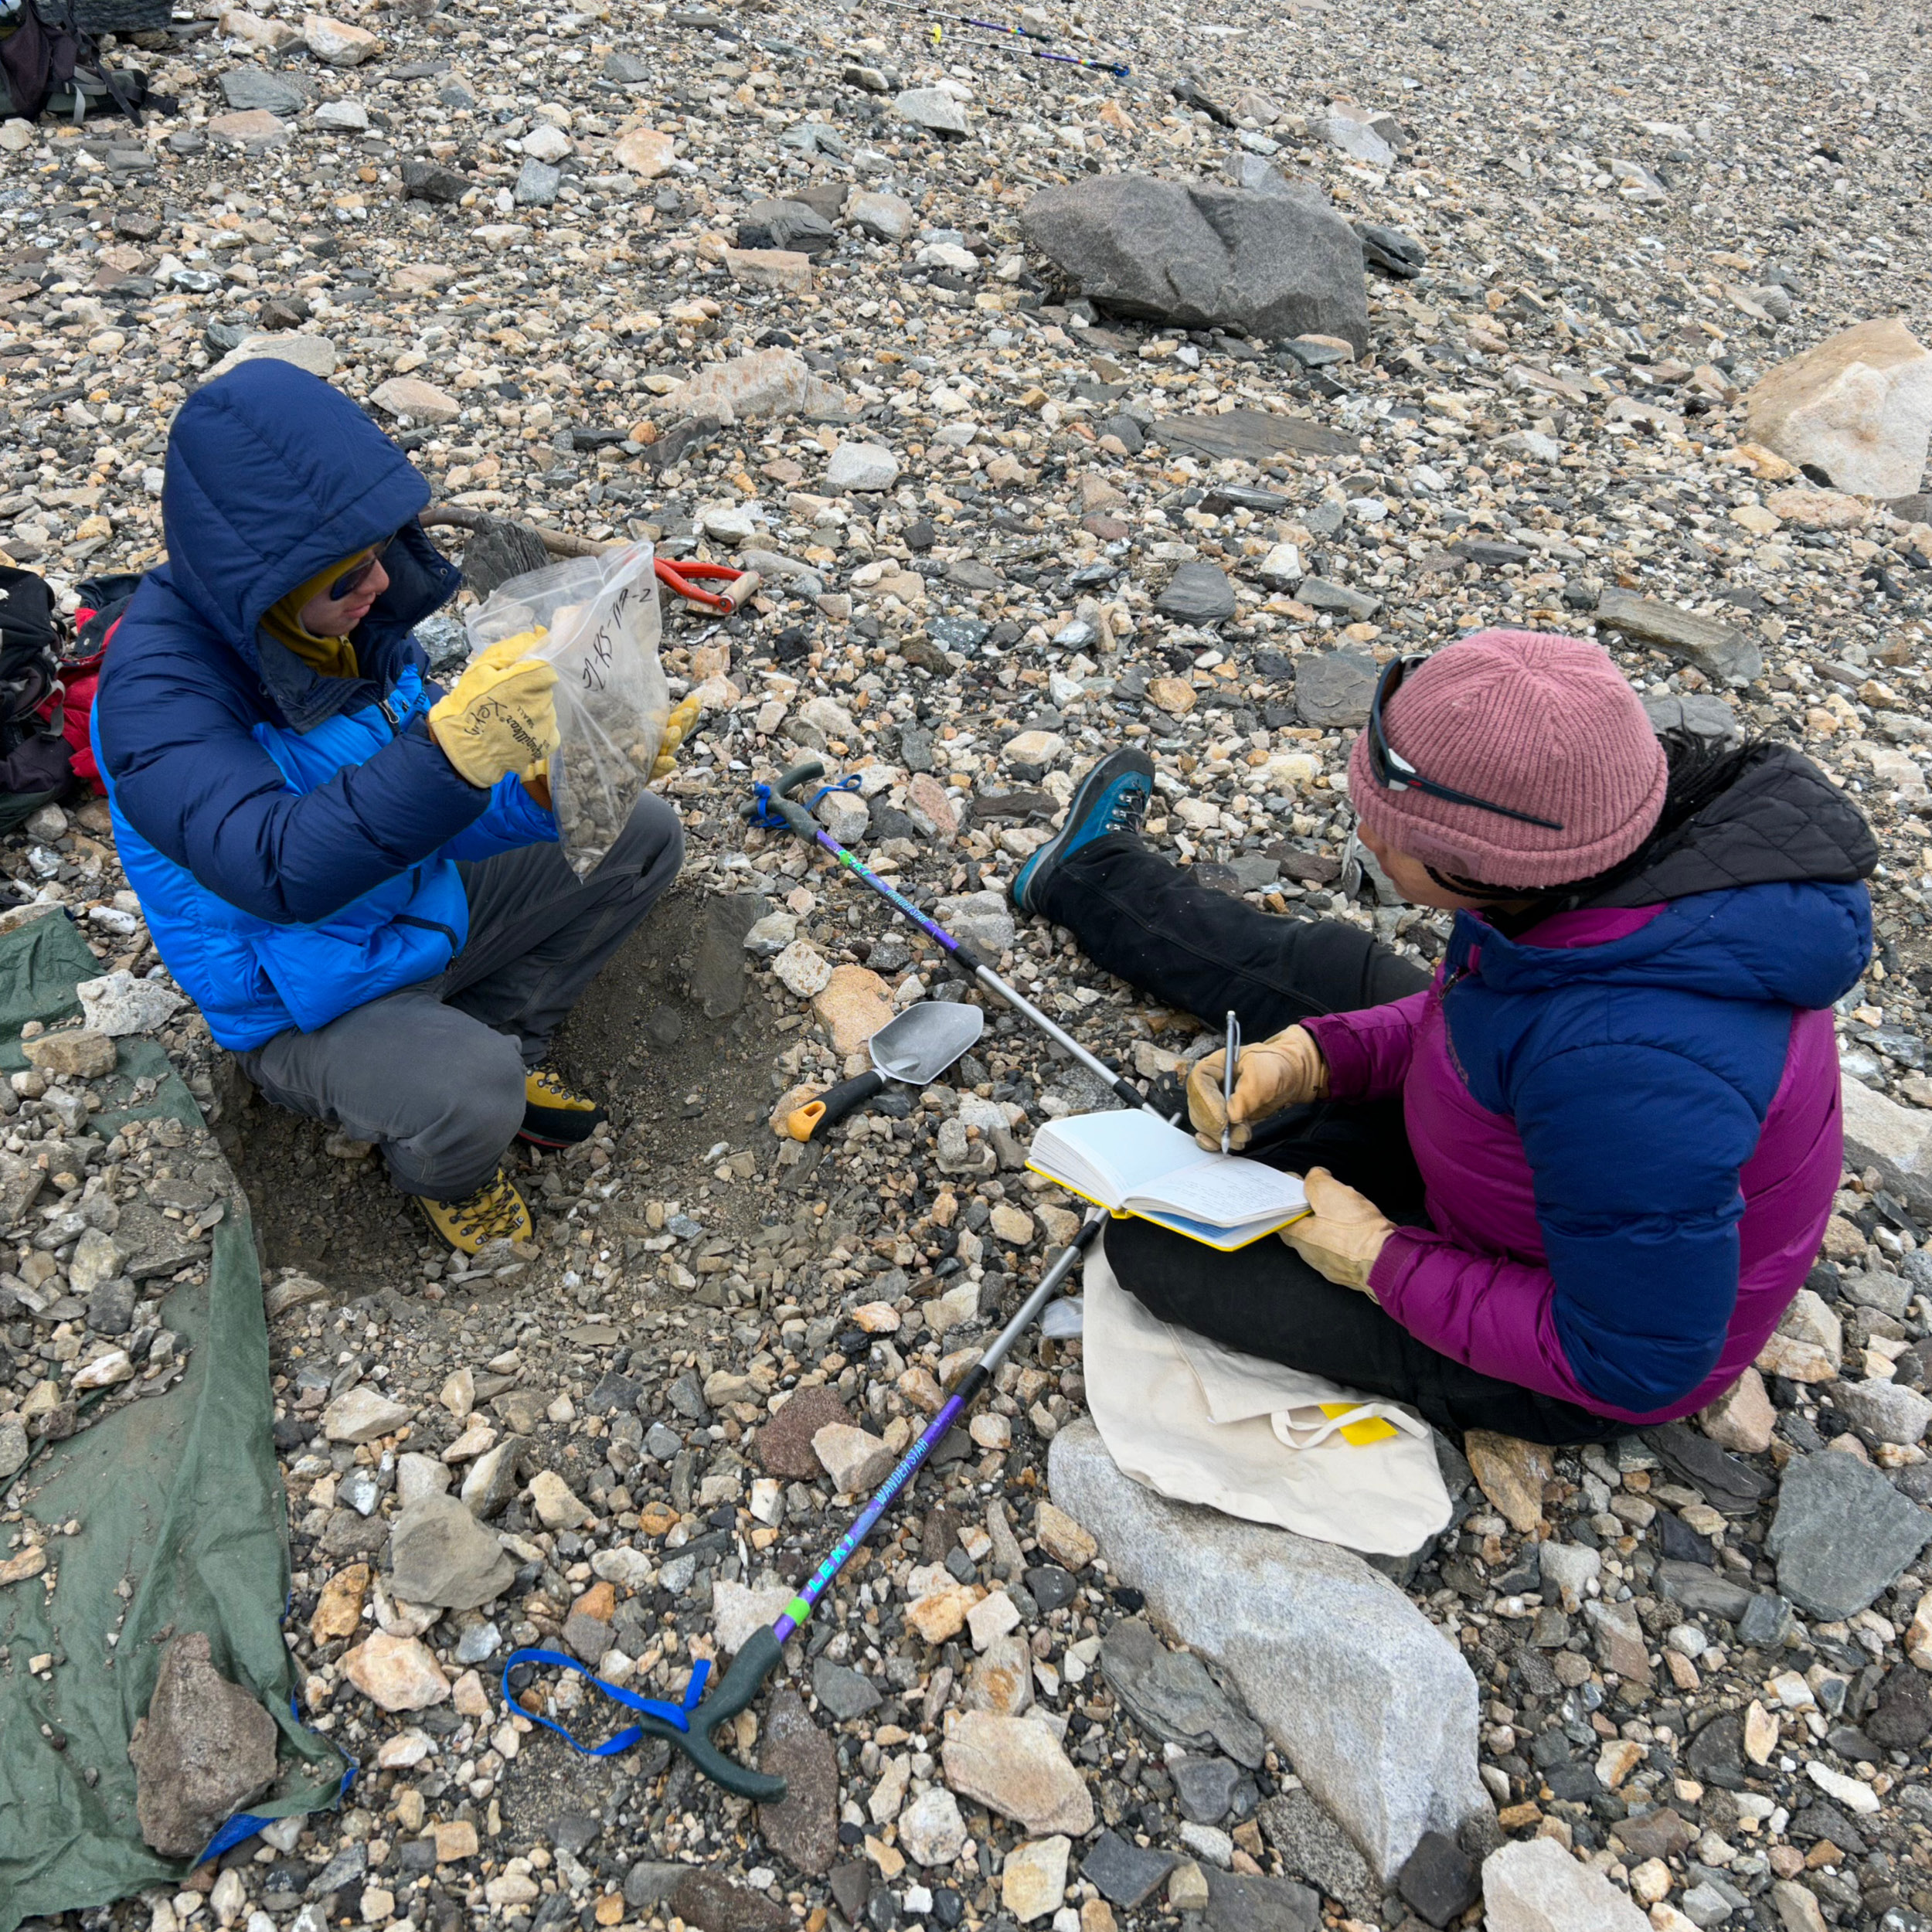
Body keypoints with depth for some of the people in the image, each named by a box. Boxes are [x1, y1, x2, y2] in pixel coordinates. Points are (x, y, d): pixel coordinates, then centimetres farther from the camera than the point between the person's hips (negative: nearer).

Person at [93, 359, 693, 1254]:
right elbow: (275, 870, -44)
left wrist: (555, 785, -25)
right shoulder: (156, 685, -28)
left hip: (423, 908, 7)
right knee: (470, 1097, -36)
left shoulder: (352, 613, -8)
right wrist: (450, 749, -56)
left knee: (642, 834, 3)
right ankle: (444, 1174, 4)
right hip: (311, 1004, -7)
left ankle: (503, 1035, 14)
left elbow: (435, 814, -4)